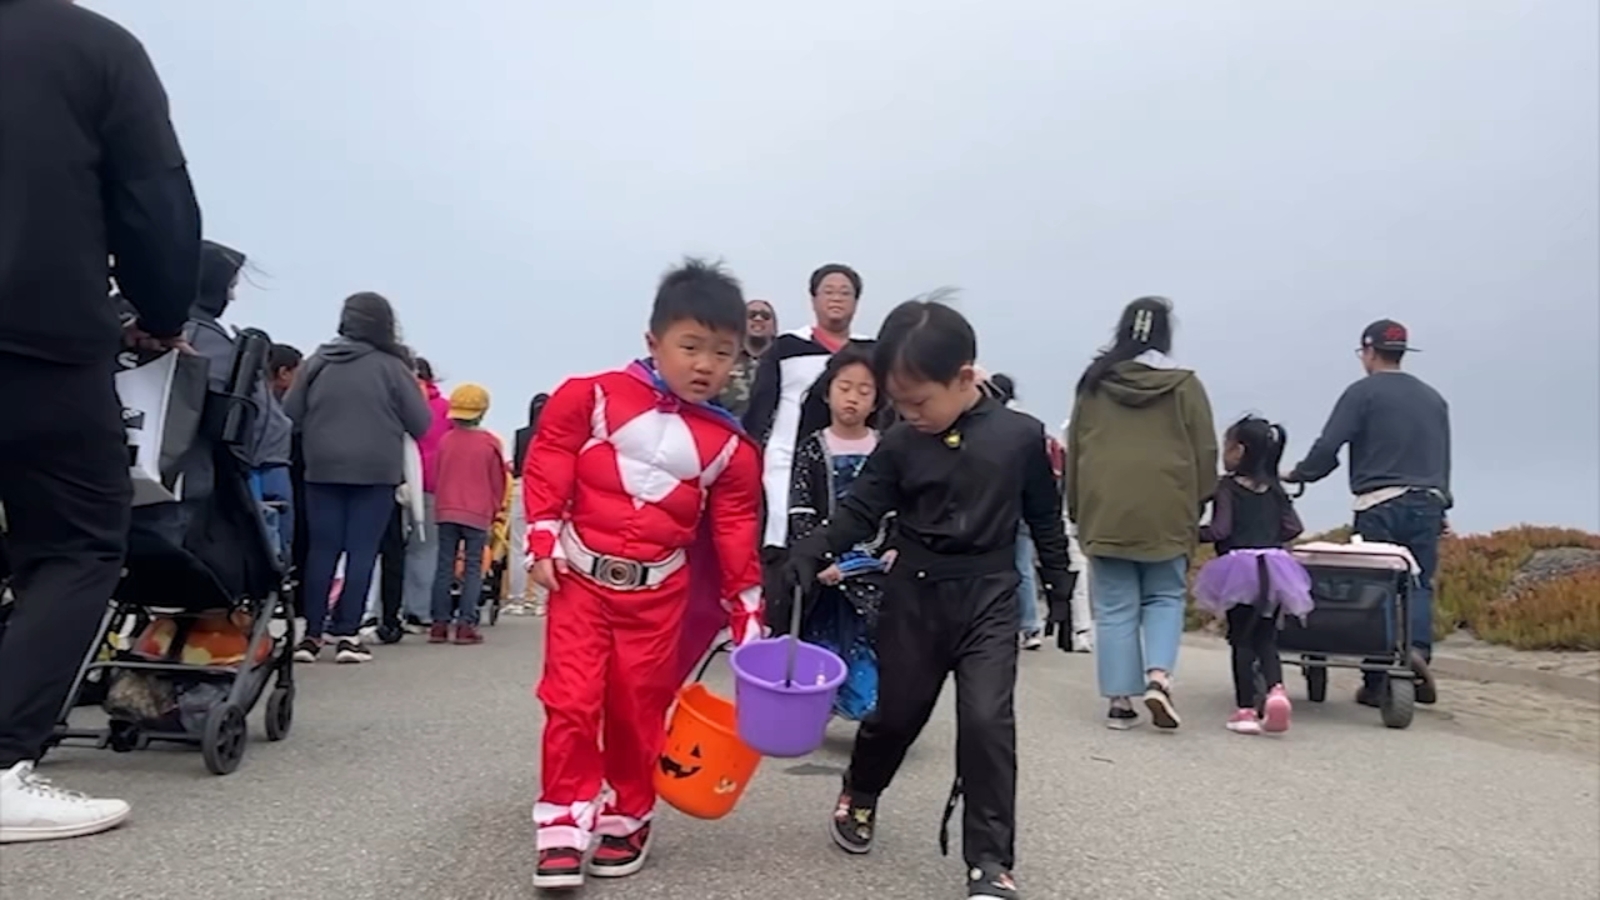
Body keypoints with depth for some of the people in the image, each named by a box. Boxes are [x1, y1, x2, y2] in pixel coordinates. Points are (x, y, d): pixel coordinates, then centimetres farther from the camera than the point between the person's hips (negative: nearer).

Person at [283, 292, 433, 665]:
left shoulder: (317, 362, 4)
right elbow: (421, 423, -3)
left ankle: (312, 634, 9)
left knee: (321, 550, 8)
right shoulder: (391, 366, -5)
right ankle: (347, 634, 4)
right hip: (376, 472, -3)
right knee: (362, 551, 3)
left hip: (323, 470, 3)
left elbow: (289, 416, 5)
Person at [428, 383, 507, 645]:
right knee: (472, 569, 2)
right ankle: (465, 624, -2)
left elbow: (435, 478, 10)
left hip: (446, 512, 3)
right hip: (478, 514, -3)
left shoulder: (445, 440, 2)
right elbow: (498, 483, 1)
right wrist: (494, 511, 15)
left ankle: (439, 623, 9)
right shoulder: (490, 443, -6)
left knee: (444, 567, 8)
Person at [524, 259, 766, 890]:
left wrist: (747, 612, 4)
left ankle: (627, 820, 28)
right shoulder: (593, 397, -6)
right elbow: (547, 465, -2)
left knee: (639, 707, 10)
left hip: (659, 588, 2)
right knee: (572, 700, -3)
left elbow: (736, 531, 4)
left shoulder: (730, 444, -1)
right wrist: (542, 543, -6)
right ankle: (565, 826, 11)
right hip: (581, 572, -1)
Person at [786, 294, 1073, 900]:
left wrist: (1059, 583, 9)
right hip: (915, 594, 1)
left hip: (989, 598, -1)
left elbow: (1044, 516, 5)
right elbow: (860, 510, -2)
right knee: (896, 711, 13)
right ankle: (859, 796, 42)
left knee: (988, 722, -9)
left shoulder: (1021, 436, -5)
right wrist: (813, 551, -18)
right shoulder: (899, 445, -4)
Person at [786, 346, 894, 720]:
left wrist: (896, 550, -10)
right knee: (822, 646, 6)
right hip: (826, 566, -1)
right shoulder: (812, 449, -1)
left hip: (875, 568, 1)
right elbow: (800, 514, -5)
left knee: (871, 649, -2)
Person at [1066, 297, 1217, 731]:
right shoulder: (1184, 385, -2)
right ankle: (1158, 677, -4)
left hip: (1105, 511, 1)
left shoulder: (1094, 383, 5)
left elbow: (1074, 450, 9)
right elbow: (1205, 453, 1)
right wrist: (1197, 505, 13)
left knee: (1115, 609, 6)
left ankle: (1120, 701, 8)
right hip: (1165, 512, -1)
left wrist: (1076, 508, 17)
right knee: (1165, 598, 14)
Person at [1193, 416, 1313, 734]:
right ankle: (1276, 690, -12)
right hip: (1274, 566, 5)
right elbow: (1293, 528, 7)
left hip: (1239, 565, -4)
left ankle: (1245, 708, 3)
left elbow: (1220, 530, -13)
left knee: (1242, 640, 4)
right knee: (1266, 639, 12)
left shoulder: (1227, 486, -5)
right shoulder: (1275, 488, 12)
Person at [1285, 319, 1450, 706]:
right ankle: (1418, 649, -17)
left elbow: (1328, 447, -10)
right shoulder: (1433, 398, 16)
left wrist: (1297, 474, 5)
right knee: (1418, 585, 7)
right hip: (1426, 504, 5)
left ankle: (1376, 682, 2)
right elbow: (1443, 459, 21)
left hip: (1379, 505, -4)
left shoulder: (1363, 392, -2)